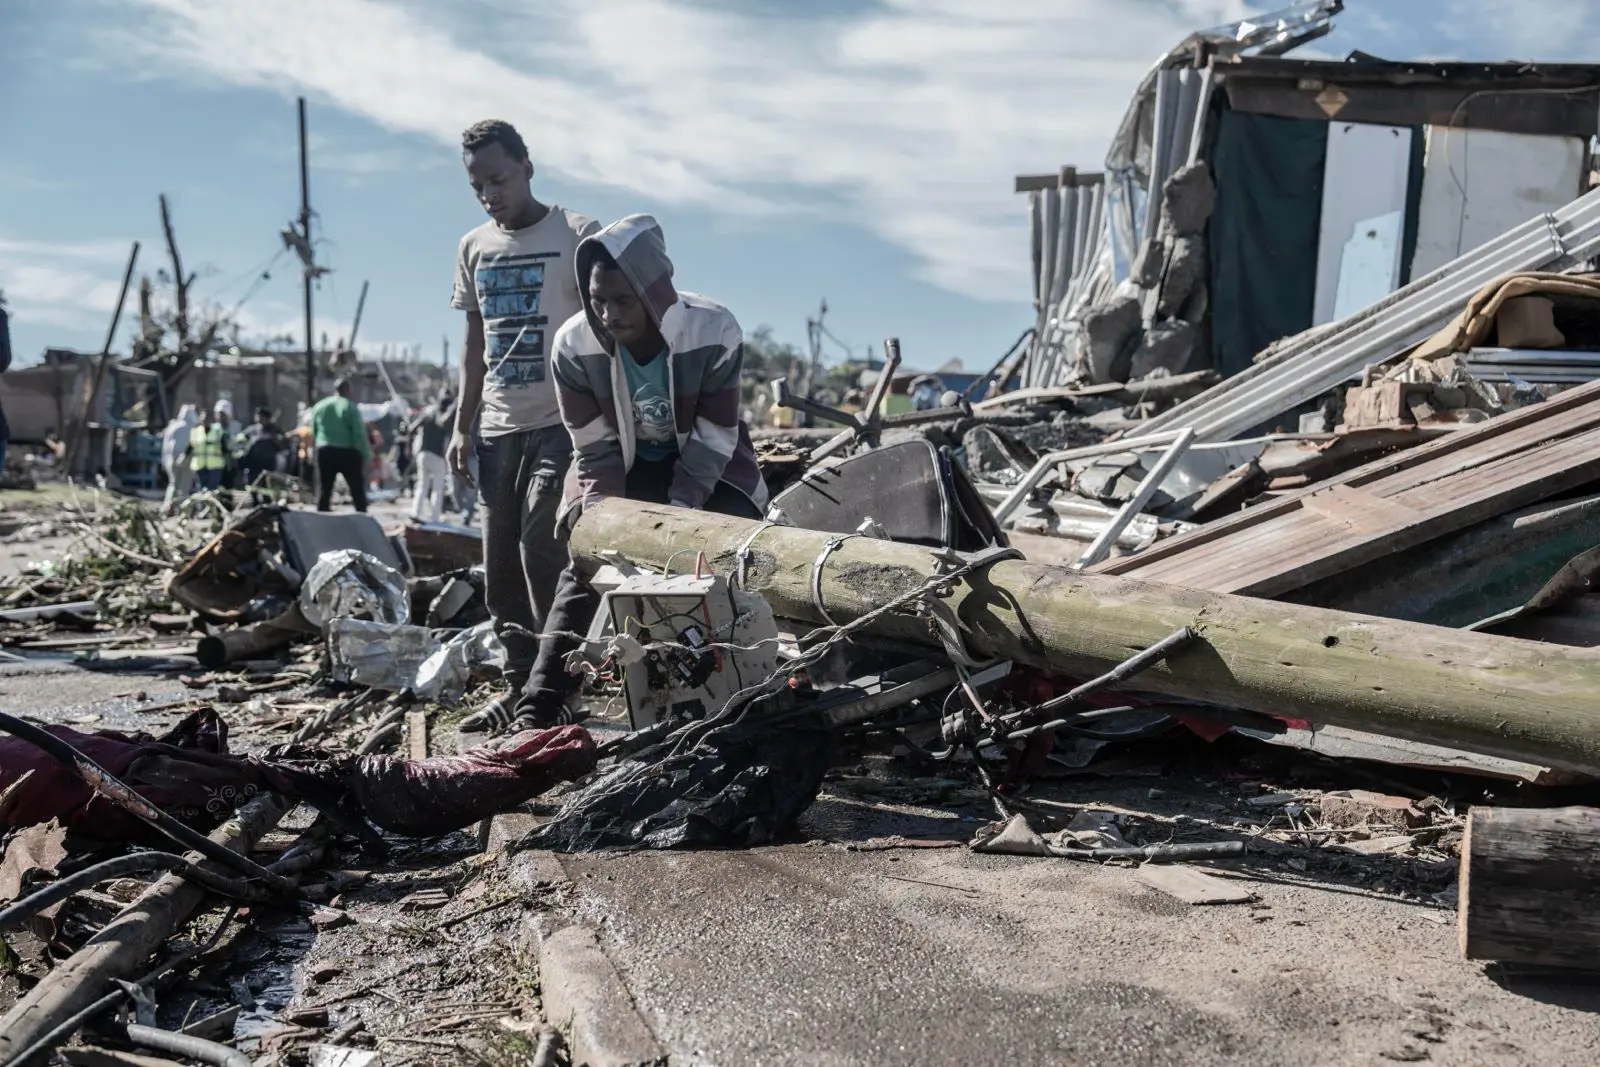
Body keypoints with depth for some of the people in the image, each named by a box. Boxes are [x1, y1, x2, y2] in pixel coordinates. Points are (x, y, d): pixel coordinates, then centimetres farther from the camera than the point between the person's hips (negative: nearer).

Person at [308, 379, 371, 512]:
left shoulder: (318, 406, 9)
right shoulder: (351, 407, -7)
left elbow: (313, 432, 12)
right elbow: (359, 434, -11)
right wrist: (365, 456, -8)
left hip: (325, 452, 4)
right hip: (348, 452, -4)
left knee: (324, 490, 9)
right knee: (358, 490, 4)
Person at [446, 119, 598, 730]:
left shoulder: (577, 237, -3)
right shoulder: (473, 249, 15)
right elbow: (475, 343, 19)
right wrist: (461, 425, 13)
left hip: (560, 424, -6)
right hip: (497, 427, 6)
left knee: (540, 548, -14)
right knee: (500, 567, 6)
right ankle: (519, 686, 15)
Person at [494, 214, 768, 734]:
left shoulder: (715, 331, -31)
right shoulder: (574, 344, -25)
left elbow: (713, 440, -22)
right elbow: (595, 447, -14)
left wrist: (675, 517, -28)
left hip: (703, 461, 0)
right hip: (620, 462, 1)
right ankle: (538, 705, -11)